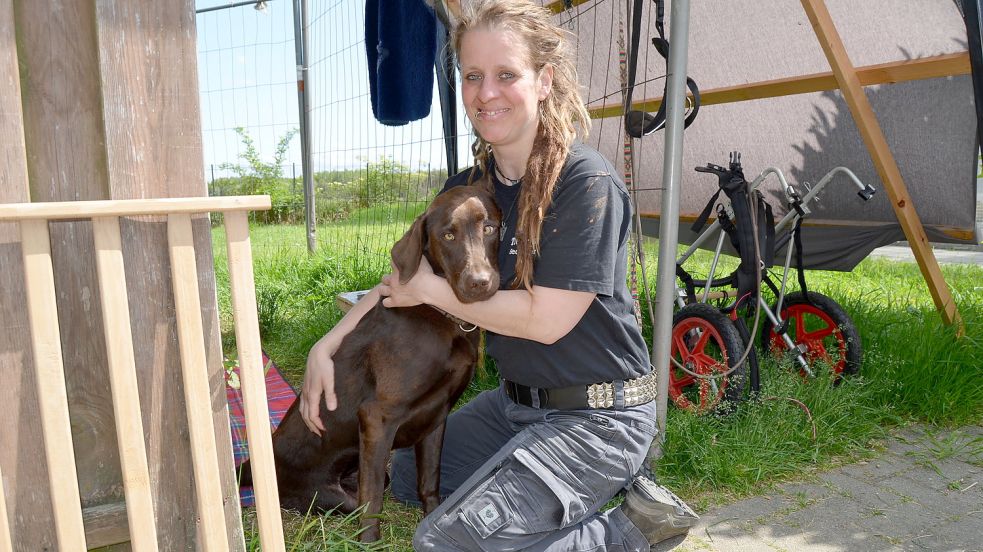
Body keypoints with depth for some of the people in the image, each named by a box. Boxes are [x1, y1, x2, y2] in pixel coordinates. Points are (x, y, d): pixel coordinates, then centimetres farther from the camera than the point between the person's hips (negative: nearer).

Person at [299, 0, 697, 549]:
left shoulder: (588, 183, -22)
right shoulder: (469, 187, 1)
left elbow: (545, 319, -24)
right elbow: (404, 278, 9)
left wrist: (433, 289, -14)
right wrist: (327, 347, 1)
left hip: (595, 416, -8)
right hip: (516, 402, 9)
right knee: (408, 476, 21)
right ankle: (588, 490, 14)